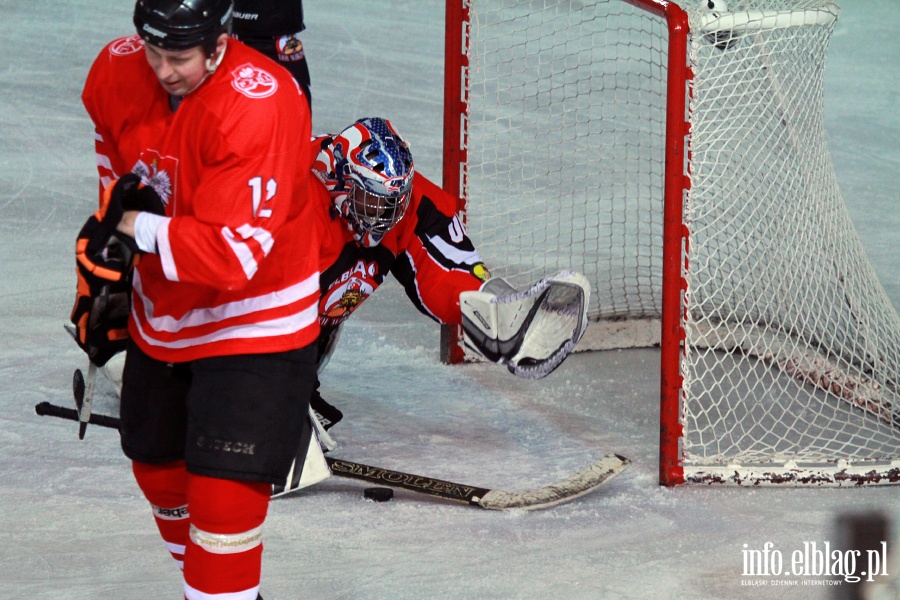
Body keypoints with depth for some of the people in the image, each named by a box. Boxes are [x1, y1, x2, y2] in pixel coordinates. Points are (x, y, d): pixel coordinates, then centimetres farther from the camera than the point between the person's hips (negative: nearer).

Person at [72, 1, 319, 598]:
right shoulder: (116, 72, -11)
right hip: (160, 315, 7)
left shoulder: (260, 106, -31)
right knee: (157, 465, 23)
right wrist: (102, 277, 8)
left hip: (253, 321, -7)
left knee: (224, 497, -15)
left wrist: (135, 229, -28)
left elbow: (234, 256, -34)